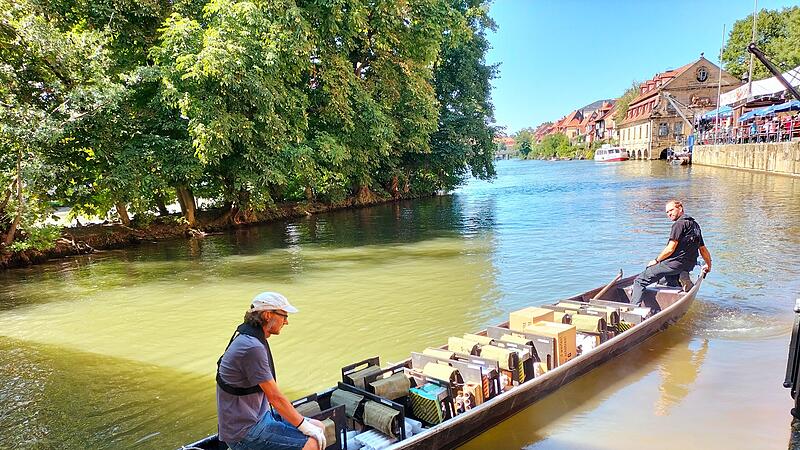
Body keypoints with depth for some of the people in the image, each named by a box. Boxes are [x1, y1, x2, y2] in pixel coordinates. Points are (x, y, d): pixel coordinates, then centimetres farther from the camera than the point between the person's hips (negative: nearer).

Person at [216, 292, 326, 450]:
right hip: (244, 432, -10)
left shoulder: (248, 338, 9)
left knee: (318, 427, 7)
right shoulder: (252, 348, -24)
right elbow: (275, 397, -21)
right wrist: (306, 427, -12)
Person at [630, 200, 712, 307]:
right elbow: (703, 249, 22)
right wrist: (708, 265, 37)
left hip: (675, 262, -9)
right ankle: (682, 278, 3)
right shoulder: (695, 225, 16)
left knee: (639, 281, -8)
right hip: (689, 265, 9)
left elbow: (670, 249, -16)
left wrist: (656, 260, -2)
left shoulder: (679, 224, -12)